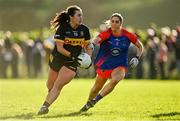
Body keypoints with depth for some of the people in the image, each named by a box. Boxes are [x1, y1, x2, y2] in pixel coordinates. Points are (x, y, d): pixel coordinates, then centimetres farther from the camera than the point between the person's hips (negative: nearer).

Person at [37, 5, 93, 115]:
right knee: (50, 86, 14)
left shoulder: (84, 30, -5)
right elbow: (59, 48, -18)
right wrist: (71, 56, -30)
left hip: (72, 63, 0)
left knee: (58, 85, -15)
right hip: (57, 59, 0)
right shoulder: (62, 28, -14)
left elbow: (87, 46, 9)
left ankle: (45, 106, -14)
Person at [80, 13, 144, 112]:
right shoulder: (106, 34, -16)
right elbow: (96, 40, -38)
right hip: (105, 64, 1)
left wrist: (137, 58, -8)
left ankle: (95, 100, -19)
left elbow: (140, 46, 7)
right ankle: (88, 103, 45)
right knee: (97, 87, 15)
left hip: (120, 65, -1)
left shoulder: (127, 35, -9)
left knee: (115, 79, -32)